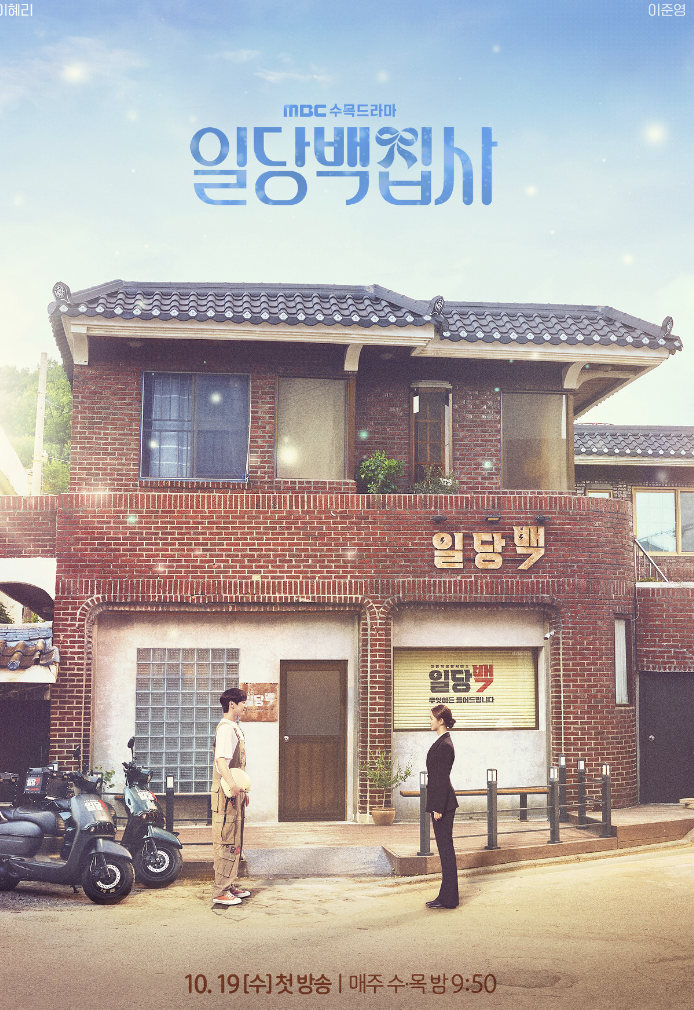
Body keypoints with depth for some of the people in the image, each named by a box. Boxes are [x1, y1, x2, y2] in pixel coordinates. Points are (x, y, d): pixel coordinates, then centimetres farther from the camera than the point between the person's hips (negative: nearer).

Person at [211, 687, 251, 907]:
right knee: (226, 843, -7)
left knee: (235, 841, 15)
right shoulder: (225, 728, -15)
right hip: (226, 793, -10)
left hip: (235, 792, 10)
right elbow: (221, 760, -28)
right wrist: (231, 784, -42)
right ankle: (220, 892, -2)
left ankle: (230, 886, 23)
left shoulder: (235, 728, 17)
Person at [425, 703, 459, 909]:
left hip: (443, 802, -10)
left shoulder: (445, 745, -17)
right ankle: (446, 896, 20)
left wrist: (439, 808, -19)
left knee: (445, 848, -4)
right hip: (439, 802, 10)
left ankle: (448, 899, 3)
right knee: (444, 849, 13)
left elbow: (443, 779, -19)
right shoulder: (441, 742, 13)